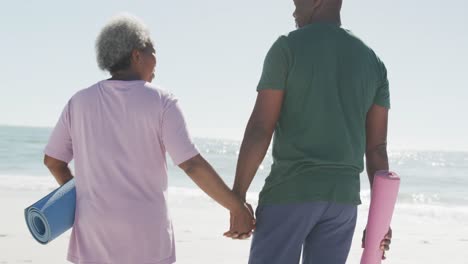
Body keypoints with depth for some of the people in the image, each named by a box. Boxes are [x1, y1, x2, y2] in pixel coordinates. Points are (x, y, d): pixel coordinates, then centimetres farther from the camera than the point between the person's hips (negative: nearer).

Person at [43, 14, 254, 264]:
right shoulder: (161, 103, -8)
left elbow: (52, 159, 11)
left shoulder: (79, 102, 3)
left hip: (95, 231, 3)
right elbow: (193, 165, -14)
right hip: (145, 234, -3)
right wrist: (237, 207, -6)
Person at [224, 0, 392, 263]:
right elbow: (377, 147, 7)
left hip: (290, 191, -5)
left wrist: (236, 198, -6)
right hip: (342, 197, 5)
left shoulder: (287, 47, -5)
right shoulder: (373, 62, 10)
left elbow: (259, 128, -11)